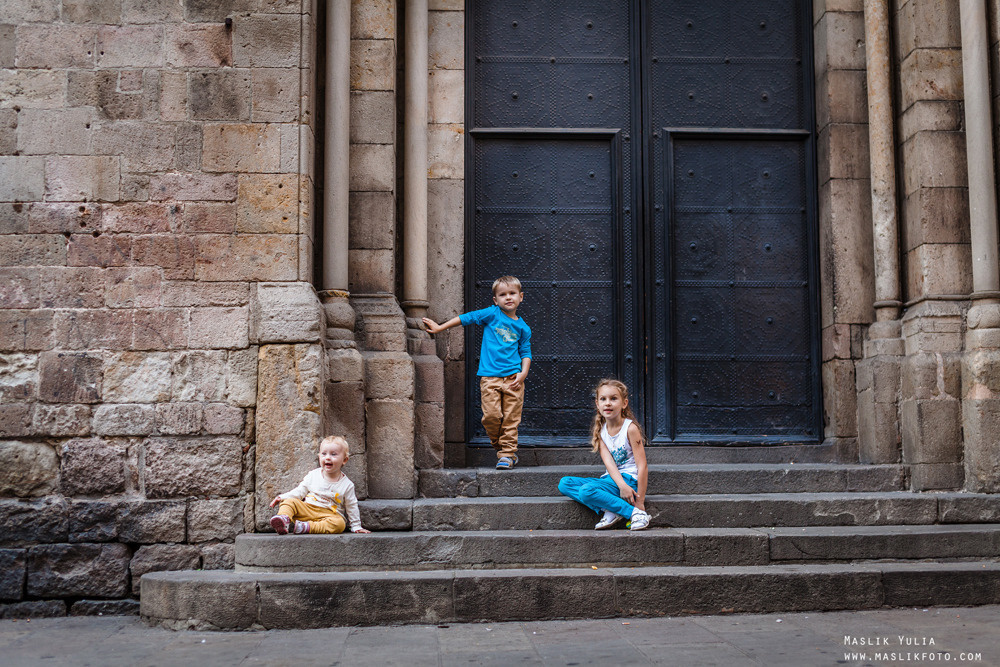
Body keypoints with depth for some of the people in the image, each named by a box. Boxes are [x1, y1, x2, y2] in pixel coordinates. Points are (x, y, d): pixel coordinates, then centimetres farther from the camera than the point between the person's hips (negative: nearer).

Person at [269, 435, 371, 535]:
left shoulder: (347, 485, 3)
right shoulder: (313, 475, 8)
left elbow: (351, 507, 11)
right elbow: (300, 491, 14)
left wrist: (356, 527, 10)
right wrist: (282, 497, 1)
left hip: (329, 515, -2)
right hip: (307, 509, 2)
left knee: (339, 524, -34)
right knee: (290, 502, -19)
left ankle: (305, 527, -42)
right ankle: (284, 521, -46)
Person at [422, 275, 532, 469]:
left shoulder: (523, 328, 11)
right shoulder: (492, 314, 5)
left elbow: (526, 353, 15)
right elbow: (466, 318, 8)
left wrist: (523, 374, -2)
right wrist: (439, 328, 7)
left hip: (513, 379, 1)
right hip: (490, 376, -1)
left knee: (511, 419, -2)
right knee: (491, 415, -9)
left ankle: (507, 454, 8)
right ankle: (499, 445, 16)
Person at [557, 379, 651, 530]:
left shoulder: (630, 428, -12)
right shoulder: (600, 430, 6)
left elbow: (642, 466, -14)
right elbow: (608, 461, -8)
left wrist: (640, 502, -17)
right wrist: (622, 485, -26)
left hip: (630, 479, -7)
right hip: (612, 478, 7)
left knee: (587, 491, -29)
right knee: (564, 484, -6)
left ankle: (636, 512, -21)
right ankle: (609, 511, -17)